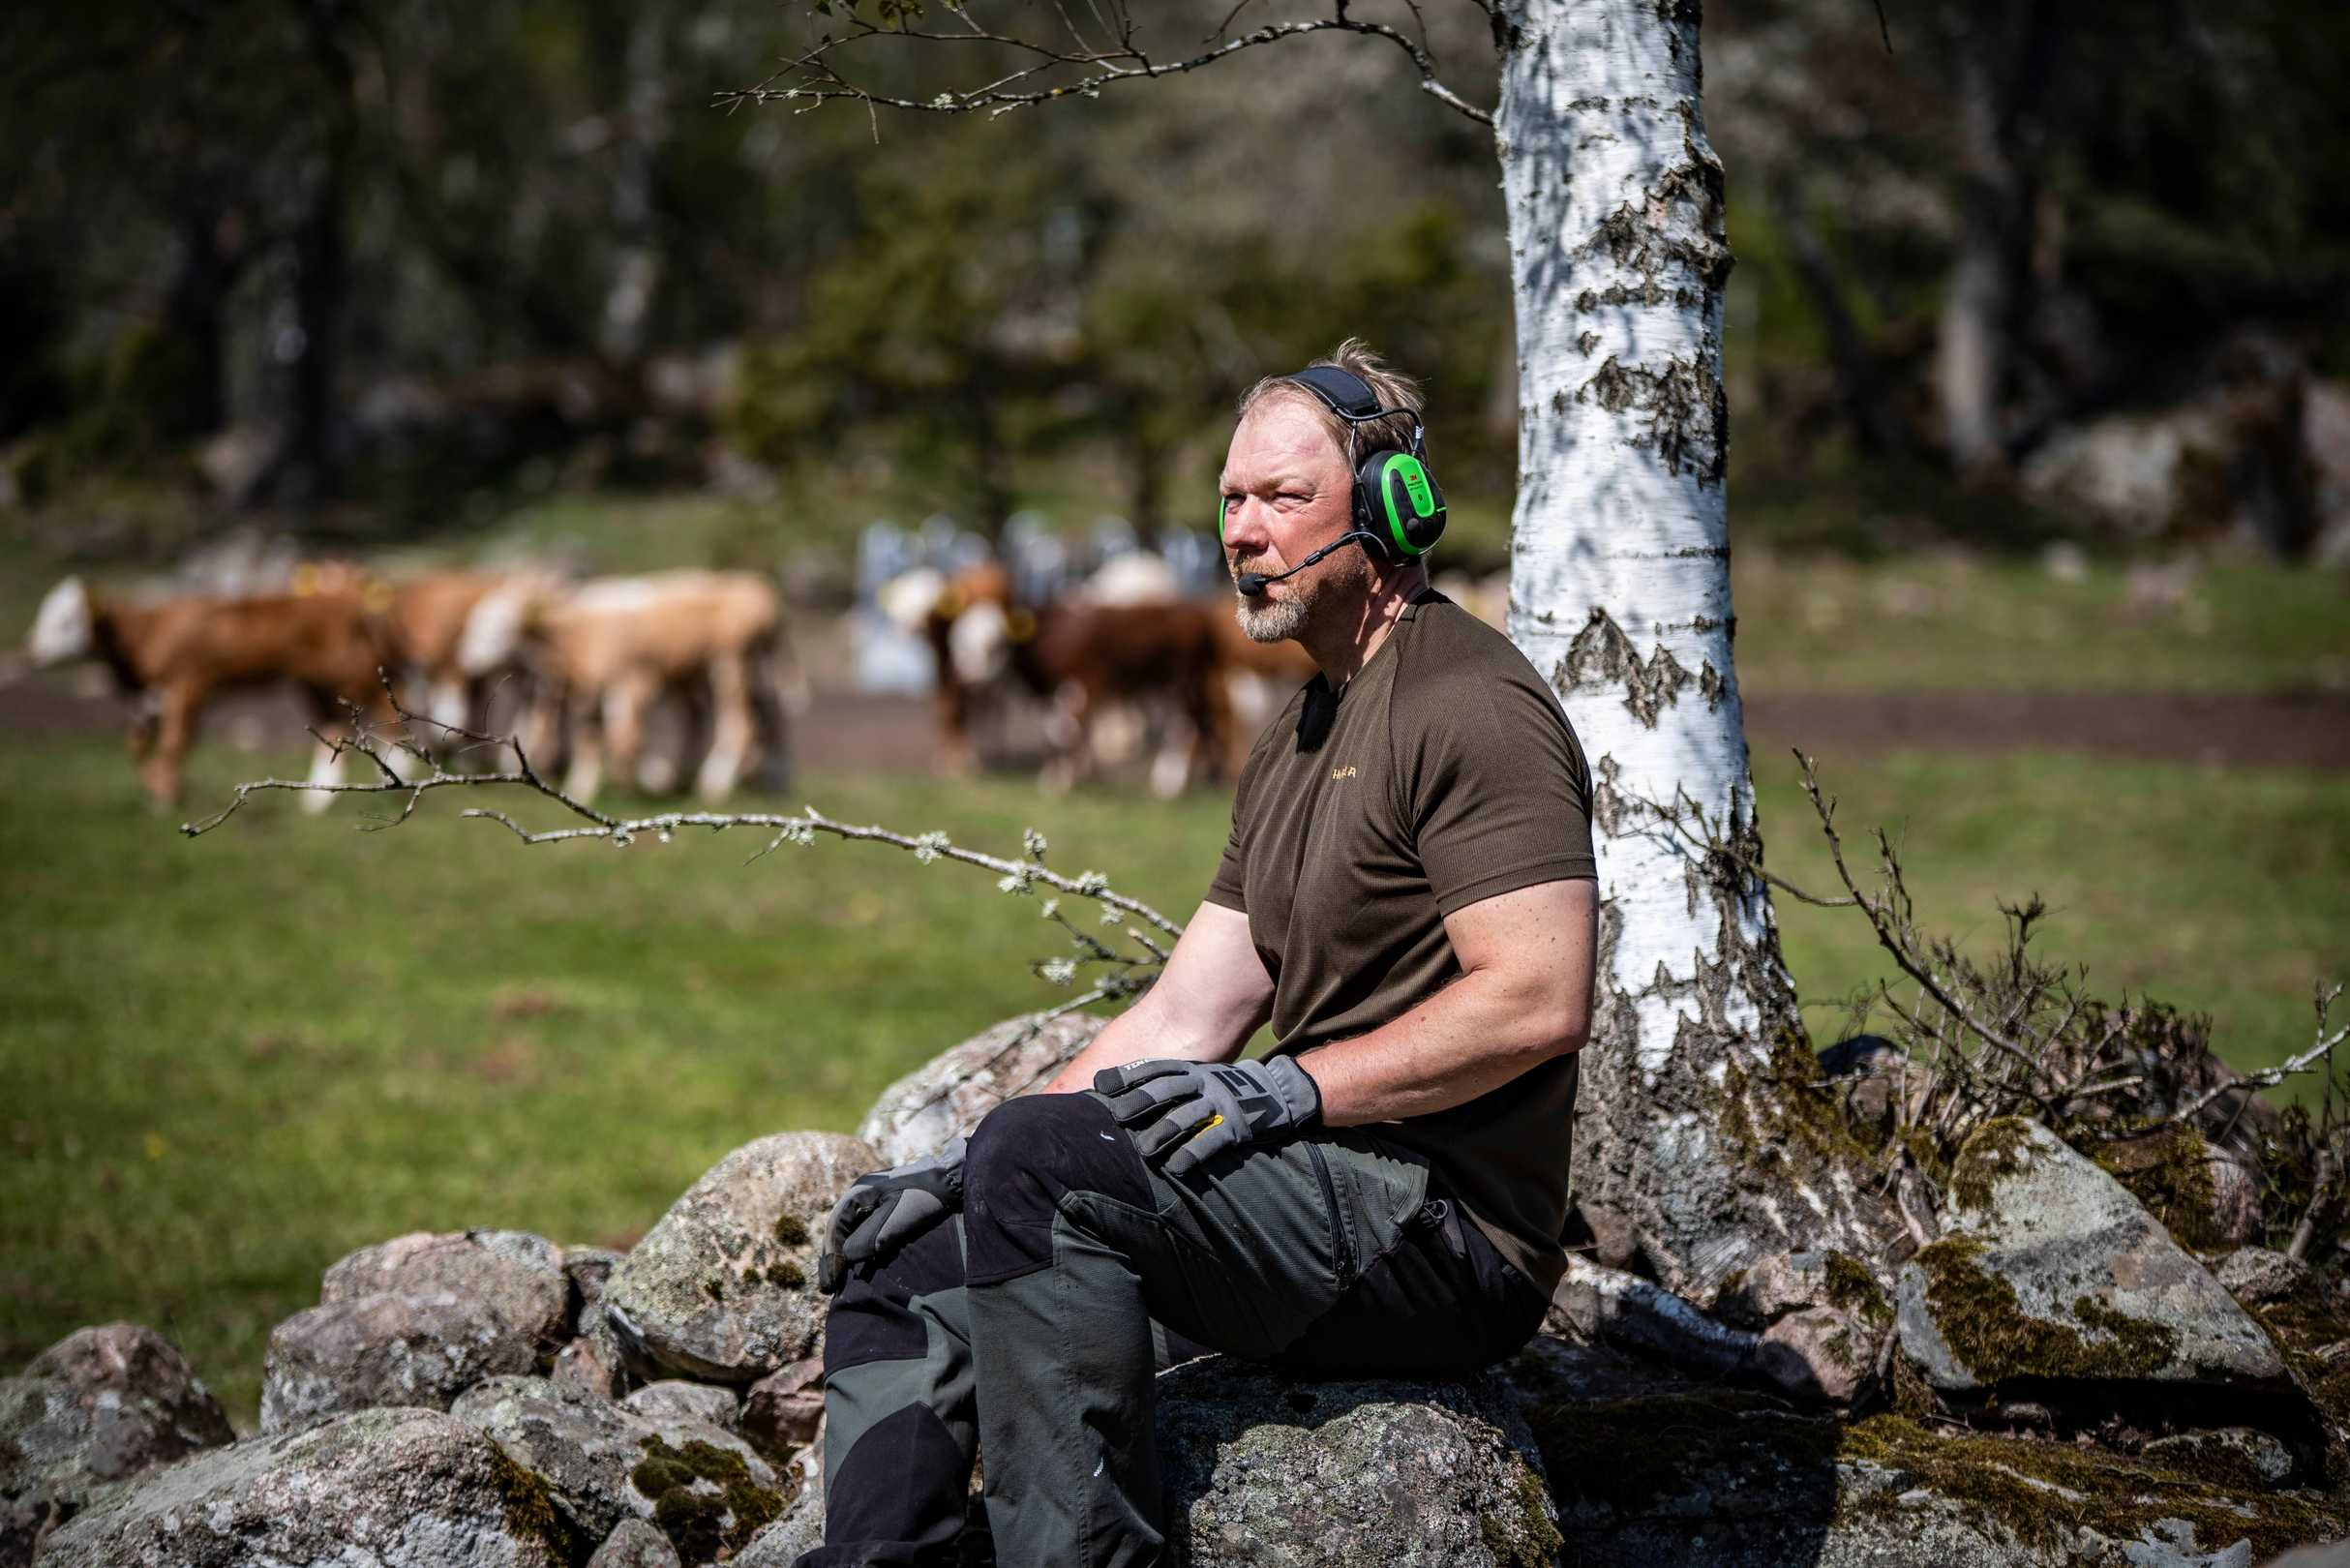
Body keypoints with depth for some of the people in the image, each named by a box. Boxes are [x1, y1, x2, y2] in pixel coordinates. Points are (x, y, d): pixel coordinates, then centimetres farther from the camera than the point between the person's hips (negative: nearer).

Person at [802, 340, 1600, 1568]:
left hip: (1453, 1222, -10)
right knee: (901, 1261, 8)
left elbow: (1540, 1000, -21)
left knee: (1047, 1159, -28)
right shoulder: (1296, 742, 21)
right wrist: (968, 1174, 5)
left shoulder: (1470, 704, -10)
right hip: (1330, 1203, 10)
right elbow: (1183, 1019, 17)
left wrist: (1296, 1089, -24)